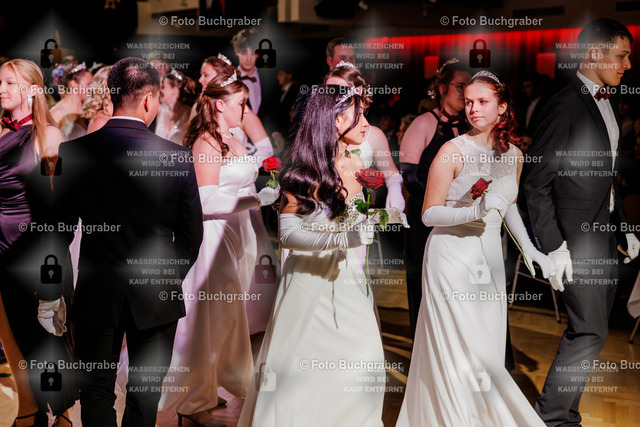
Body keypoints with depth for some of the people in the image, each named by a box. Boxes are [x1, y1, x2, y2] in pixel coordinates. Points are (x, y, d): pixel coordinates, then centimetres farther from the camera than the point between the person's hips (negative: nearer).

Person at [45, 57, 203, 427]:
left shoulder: (75, 151, -9)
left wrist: (52, 294, 6)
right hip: (156, 299, 0)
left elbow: (59, 230, -4)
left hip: (96, 295, 1)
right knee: (146, 395, 15)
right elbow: (192, 233, -6)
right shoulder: (177, 156, -12)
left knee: (97, 392, 15)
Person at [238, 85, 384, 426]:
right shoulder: (305, 168, -9)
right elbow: (288, 233, -18)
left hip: (348, 280, 5)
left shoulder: (356, 167, 7)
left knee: (364, 368, -1)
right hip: (309, 279, -5)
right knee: (302, 368, -1)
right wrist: (342, 239, -25)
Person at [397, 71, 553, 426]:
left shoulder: (514, 154, 6)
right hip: (452, 255, -5)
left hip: (490, 258, 5)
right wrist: (475, 212, -24)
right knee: (459, 350, -4)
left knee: (488, 349, 9)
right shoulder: (452, 151, -11)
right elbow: (429, 214, -10)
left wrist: (528, 247, 14)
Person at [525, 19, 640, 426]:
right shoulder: (565, 106, -14)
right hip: (575, 236, -9)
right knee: (591, 332, -7)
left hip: (606, 233, 9)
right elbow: (537, 183, -16)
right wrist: (553, 247, -19)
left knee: (589, 331, 12)